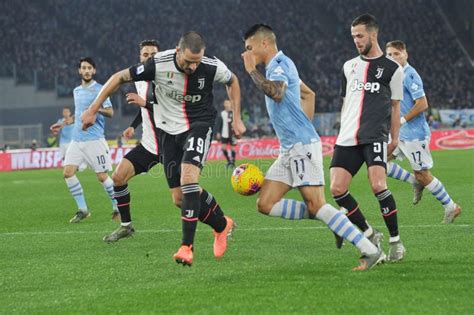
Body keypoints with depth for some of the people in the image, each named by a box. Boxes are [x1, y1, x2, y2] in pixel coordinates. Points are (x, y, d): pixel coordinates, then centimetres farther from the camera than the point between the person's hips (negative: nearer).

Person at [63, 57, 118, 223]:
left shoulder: (99, 89, -4)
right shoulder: (76, 91, 17)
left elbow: (110, 112, -10)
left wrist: (99, 109, -29)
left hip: (94, 139, -7)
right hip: (77, 139, 7)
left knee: (102, 176, -6)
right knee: (68, 172, -5)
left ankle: (117, 207, 10)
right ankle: (82, 209, 2)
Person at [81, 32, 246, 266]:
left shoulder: (212, 67, -18)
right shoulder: (158, 64, -21)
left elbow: (232, 81, 7)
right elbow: (120, 77, -9)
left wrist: (237, 119, 4)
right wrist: (93, 110, -8)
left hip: (199, 125, -2)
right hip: (168, 130, 2)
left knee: (188, 176, -28)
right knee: (180, 198, 1)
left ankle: (187, 246, -23)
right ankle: (222, 225, 27)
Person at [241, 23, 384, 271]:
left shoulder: (279, 65, -11)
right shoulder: (280, 65, 20)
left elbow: (276, 93, -33)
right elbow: (309, 94, 32)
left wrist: (252, 71, -21)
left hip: (302, 146, -10)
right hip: (289, 149, 10)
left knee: (315, 204, -16)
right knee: (265, 204, 1)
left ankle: (370, 251, -15)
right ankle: (331, 218, 4)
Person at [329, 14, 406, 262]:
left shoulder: (392, 69, 5)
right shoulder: (349, 66, 18)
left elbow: (395, 105, 9)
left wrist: (394, 139, 5)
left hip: (375, 136, -5)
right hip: (348, 138, 5)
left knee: (378, 185, -22)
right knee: (337, 189, -7)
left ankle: (396, 241, -7)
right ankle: (369, 235, 10)